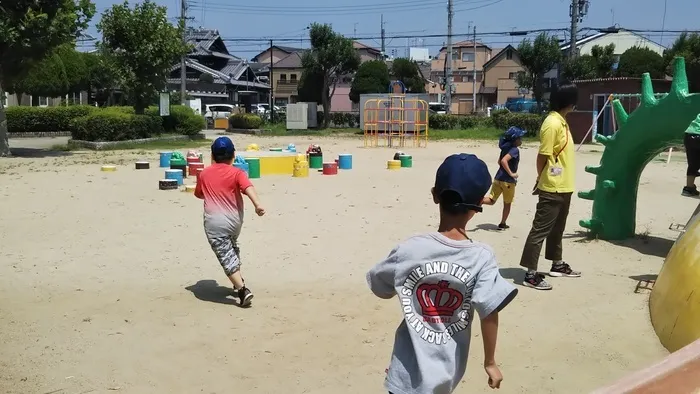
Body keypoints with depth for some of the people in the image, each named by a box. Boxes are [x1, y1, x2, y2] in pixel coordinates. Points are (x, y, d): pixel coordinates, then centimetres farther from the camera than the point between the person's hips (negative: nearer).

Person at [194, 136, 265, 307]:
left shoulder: (204, 174, 6)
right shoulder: (237, 173, 0)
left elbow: (198, 194, 23)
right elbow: (248, 188, -21)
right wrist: (257, 204, -35)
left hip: (214, 223, -3)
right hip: (235, 221, 3)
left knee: (226, 257, -5)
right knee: (232, 249, 29)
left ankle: (243, 290, -18)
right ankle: (239, 282, 40)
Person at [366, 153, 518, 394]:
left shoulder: (408, 250, -14)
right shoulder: (482, 257, -16)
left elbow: (380, 288, 1)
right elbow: (490, 314, -17)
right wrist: (490, 362, -4)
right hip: (449, 371, 2)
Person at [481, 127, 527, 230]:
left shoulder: (505, 148, 8)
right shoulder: (515, 150, -17)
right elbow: (503, 161, -30)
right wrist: (511, 174, -24)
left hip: (498, 178, 7)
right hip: (508, 180, -7)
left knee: (492, 200, 9)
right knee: (507, 204, 12)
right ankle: (502, 224, 21)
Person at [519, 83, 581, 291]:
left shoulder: (561, 121, 12)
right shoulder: (552, 124, -19)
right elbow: (543, 156, -17)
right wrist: (542, 180, -4)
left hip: (564, 187, 10)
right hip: (552, 189, -10)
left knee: (557, 228, 21)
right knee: (540, 230, -6)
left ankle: (557, 264, 35)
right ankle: (531, 274, -2)